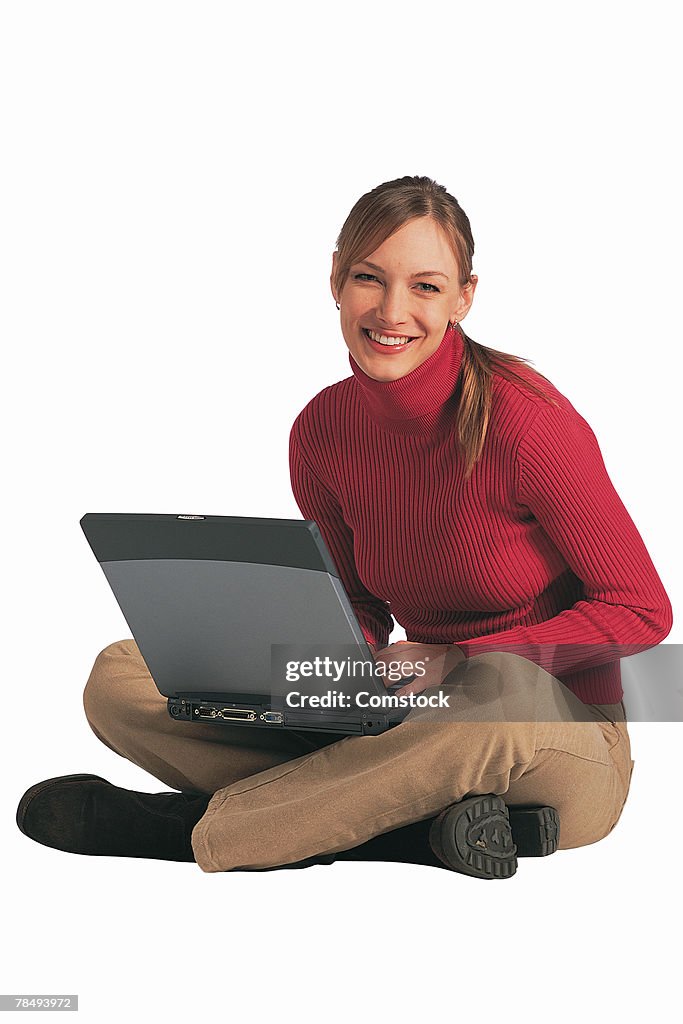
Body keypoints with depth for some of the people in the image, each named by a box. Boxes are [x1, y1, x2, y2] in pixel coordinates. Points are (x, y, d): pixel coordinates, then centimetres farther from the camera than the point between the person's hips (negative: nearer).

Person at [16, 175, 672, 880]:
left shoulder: (525, 420, -18)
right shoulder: (321, 433, -2)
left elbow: (643, 610, -11)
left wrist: (456, 661, -20)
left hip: (560, 732, -5)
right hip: (412, 721, 5)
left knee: (501, 691, -43)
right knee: (121, 679, -8)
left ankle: (184, 825, -23)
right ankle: (423, 827, -19)